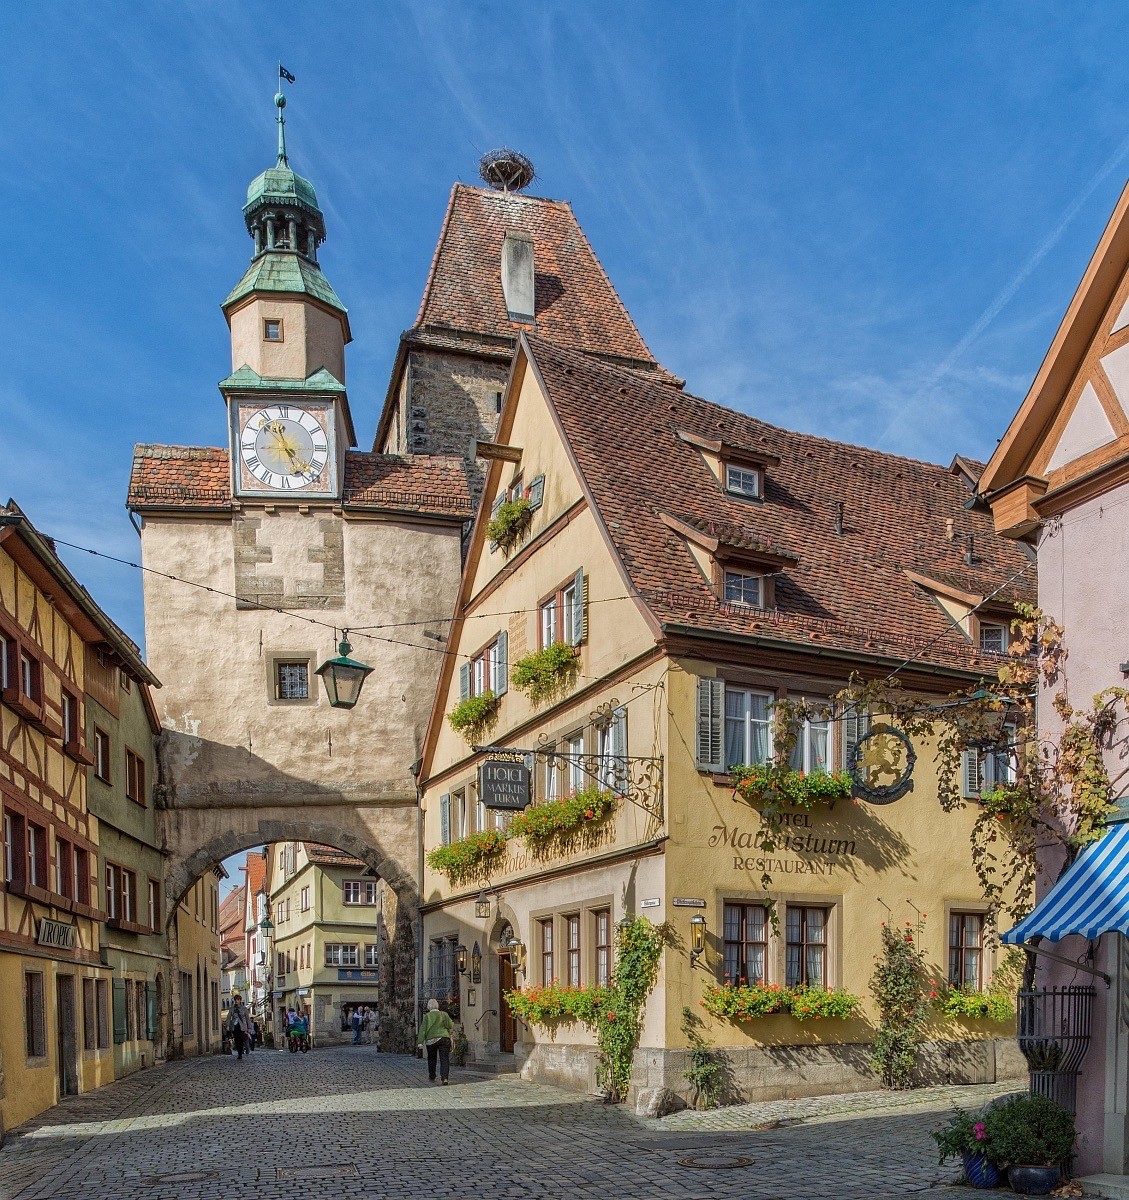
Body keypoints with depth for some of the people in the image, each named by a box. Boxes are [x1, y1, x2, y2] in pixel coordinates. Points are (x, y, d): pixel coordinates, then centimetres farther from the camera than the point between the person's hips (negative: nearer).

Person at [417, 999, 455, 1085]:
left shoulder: (427, 1016, 0)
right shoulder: (444, 1014, 3)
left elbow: (423, 1029, -4)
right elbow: (450, 1026, 4)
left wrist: (420, 1042, -3)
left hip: (431, 1040, 0)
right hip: (444, 1038, 0)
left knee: (431, 1059, 19)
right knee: (444, 1059, -1)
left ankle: (432, 1077, 31)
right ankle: (444, 1078, -15)